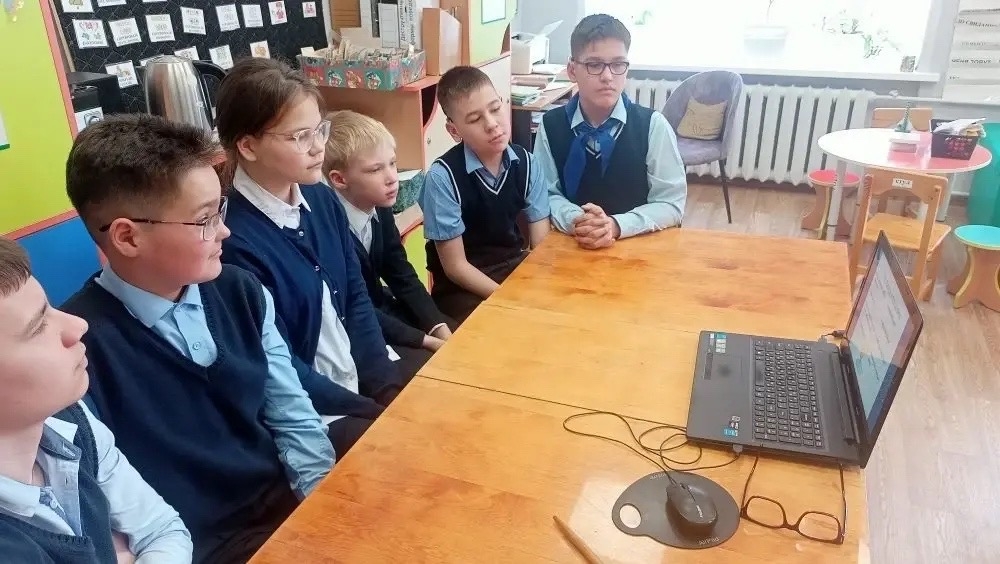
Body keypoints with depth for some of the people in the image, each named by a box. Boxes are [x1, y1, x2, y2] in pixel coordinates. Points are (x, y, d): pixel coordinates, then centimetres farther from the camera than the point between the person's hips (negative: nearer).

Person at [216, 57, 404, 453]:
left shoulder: (321, 199, 0)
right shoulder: (235, 242, -20)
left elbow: (356, 297, 5)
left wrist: (387, 386, -4)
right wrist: (371, 408, -15)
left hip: (363, 380, 7)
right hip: (309, 415, -6)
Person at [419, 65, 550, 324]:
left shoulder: (526, 163, -4)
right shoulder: (443, 176, -18)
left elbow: (542, 244, -2)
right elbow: (455, 266, -14)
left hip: (516, 266, 5)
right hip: (463, 287, -5)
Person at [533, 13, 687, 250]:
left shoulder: (653, 125, -3)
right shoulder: (551, 125, 1)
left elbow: (672, 203, -3)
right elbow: (547, 194, 3)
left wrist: (616, 225, -17)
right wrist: (574, 221, -18)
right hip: (571, 245, 1)